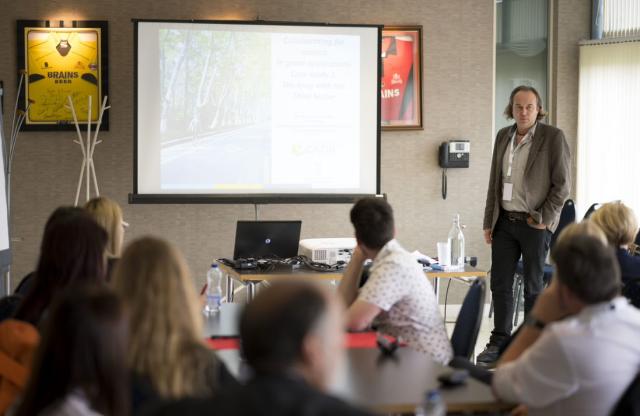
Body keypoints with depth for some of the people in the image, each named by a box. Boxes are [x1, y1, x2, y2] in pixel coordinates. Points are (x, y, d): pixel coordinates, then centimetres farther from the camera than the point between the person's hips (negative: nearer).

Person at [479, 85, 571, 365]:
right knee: (500, 284, 7)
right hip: (505, 221, 5)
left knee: (533, 287, 3)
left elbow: (562, 184, -8)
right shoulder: (503, 137, 10)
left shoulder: (553, 137, -7)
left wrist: (543, 218, -11)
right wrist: (489, 222, 11)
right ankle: (499, 343, 18)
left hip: (535, 224, -5)